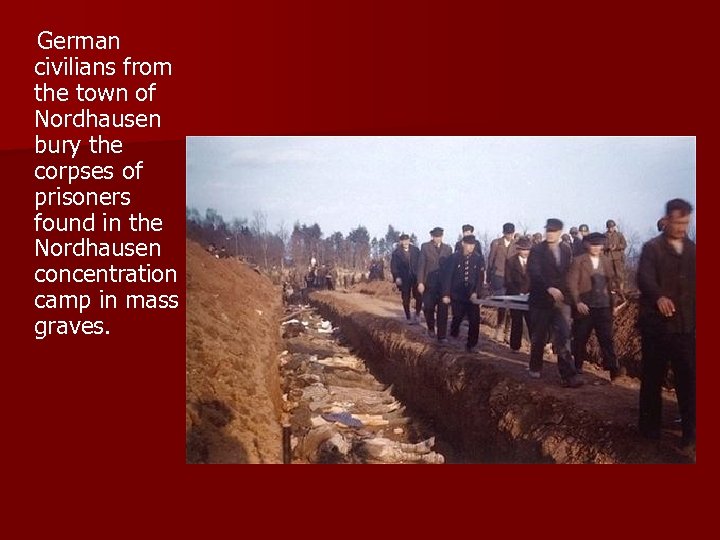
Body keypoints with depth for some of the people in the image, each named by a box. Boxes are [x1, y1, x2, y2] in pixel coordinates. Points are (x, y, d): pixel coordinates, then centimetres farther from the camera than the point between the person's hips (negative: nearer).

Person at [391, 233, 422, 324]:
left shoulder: (415, 250, 3)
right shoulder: (396, 252, -1)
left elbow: (420, 263, 4)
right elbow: (393, 266, -2)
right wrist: (397, 277, -14)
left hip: (416, 278, 0)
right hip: (403, 279, 0)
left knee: (419, 297, -8)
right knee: (406, 300, 6)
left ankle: (417, 313, 17)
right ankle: (408, 318, 18)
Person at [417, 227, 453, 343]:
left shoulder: (448, 249, 9)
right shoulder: (425, 247, 2)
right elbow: (421, 265, -1)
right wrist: (420, 282, -8)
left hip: (444, 284, 1)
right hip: (429, 284, -1)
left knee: (443, 310, -2)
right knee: (428, 308, 3)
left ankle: (442, 336, 3)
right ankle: (431, 328, 30)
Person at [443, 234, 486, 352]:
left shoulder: (479, 258, -2)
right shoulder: (455, 257, -5)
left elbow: (480, 278, -2)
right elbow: (447, 276, -4)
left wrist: (475, 293, -13)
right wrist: (446, 294, -7)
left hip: (473, 296, 1)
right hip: (457, 295, 0)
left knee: (475, 321, -6)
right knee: (457, 318, 10)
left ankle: (471, 345, 7)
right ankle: (453, 338, 37)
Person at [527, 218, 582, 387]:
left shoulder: (567, 250, 8)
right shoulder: (537, 250, -6)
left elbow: (568, 273, 15)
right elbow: (534, 273, -18)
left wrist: (566, 293, 5)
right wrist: (549, 288, -30)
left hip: (561, 299, 2)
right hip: (541, 299, -2)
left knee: (564, 338, -7)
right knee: (539, 337, 9)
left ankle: (568, 375, -9)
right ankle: (535, 368, 30)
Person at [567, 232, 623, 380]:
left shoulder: (606, 261, 12)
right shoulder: (578, 261, -2)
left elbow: (610, 282, 19)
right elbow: (572, 283, -7)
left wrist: (612, 301, 13)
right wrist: (577, 302, -17)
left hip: (603, 307, 3)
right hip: (584, 306, -3)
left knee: (607, 338, -3)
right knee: (580, 339, 6)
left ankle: (613, 368, -3)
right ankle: (577, 368, 19)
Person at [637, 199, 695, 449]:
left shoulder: (693, 250, 12)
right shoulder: (652, 247, -1)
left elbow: (694, 283, 14)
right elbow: (644, 278, -16)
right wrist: (659, 297, -36)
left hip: (686, 325, 3)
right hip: (656, 324, -3)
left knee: (688, 379, 1)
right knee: (653, 378, 7)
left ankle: (691, 431, 10)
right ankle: (650, 428, 18)